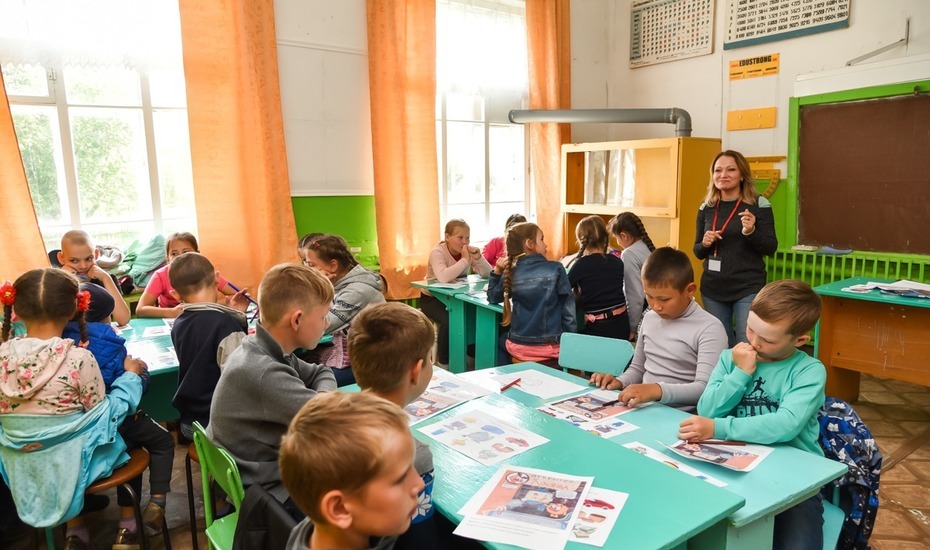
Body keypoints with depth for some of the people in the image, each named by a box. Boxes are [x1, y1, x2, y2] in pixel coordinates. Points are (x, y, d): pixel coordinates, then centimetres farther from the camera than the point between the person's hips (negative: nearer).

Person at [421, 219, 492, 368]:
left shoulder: (467, 251, -4)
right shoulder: (438, 252, -21)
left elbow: (487, 274, -10)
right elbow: (443, 277, -41)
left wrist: (478, 257, -27)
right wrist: (465, 260, -35)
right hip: (432, 298, -5)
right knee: (448, 320, -32)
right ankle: (444, 363, -12)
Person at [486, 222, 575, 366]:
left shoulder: (511, 274, 0)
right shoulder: (556, 269, -9)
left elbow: (493, 298, 18)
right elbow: (568, 309, -6)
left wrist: (497, 271, 13)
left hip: (518, 348, 3)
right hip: (550, 348, -3)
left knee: (504, 338, 34)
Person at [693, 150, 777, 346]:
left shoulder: (759, 204, -5)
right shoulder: (706, 208, 6)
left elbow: (771, 248, -5)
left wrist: (751, 232, -23)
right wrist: (705, 244, -10)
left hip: (749, 289, -4)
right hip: (713, 289, 4)